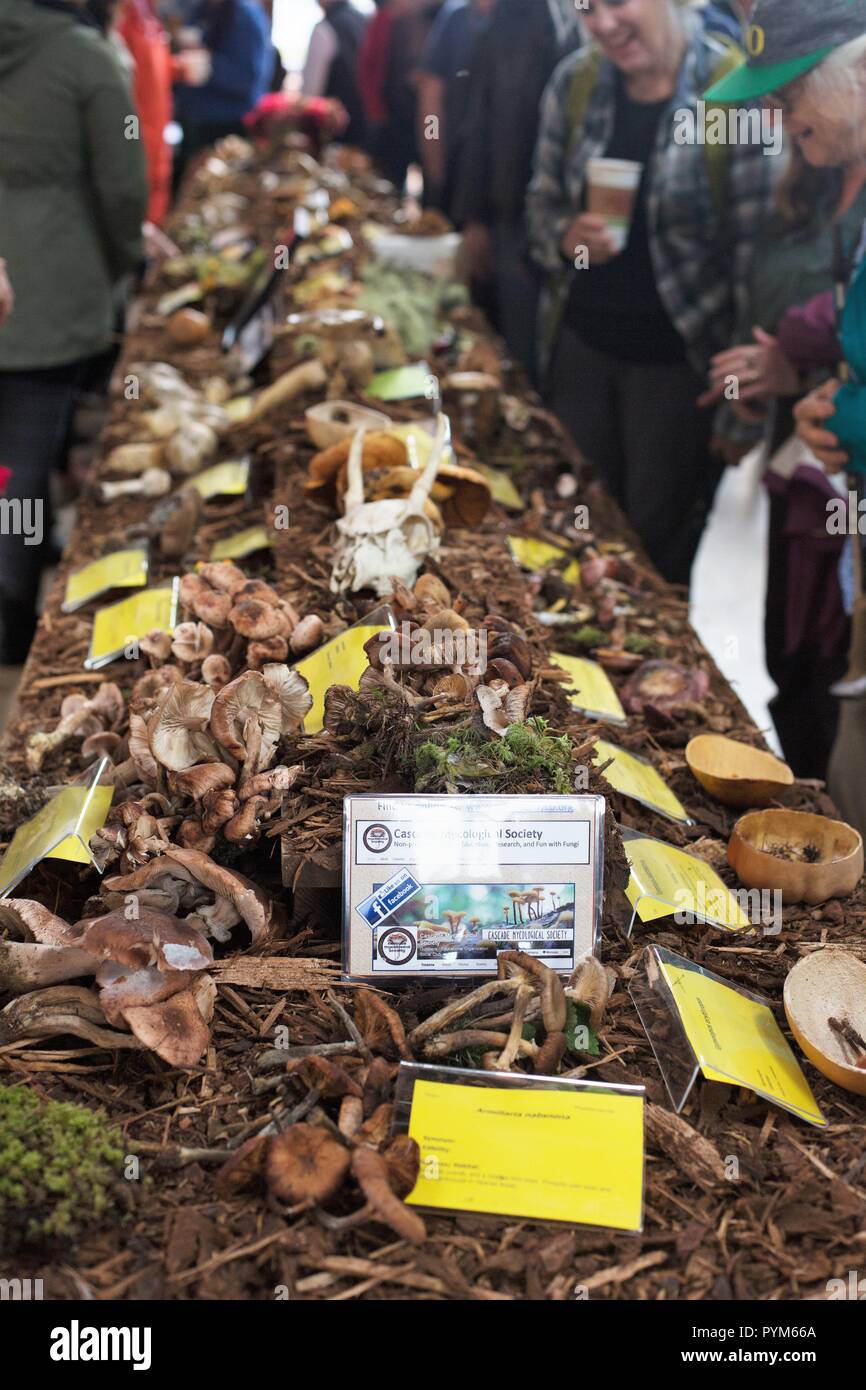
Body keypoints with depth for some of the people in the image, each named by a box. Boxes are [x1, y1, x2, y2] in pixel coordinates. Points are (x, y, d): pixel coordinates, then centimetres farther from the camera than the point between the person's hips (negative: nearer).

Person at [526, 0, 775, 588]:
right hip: (581, 339, 5)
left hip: (675, 356, -4)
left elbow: (754, 249, -14)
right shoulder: (575, 80, 0)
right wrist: (567, 236, -14)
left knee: (657, 540, 10)